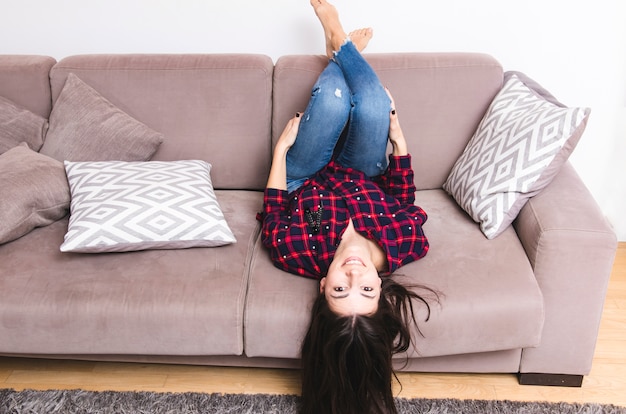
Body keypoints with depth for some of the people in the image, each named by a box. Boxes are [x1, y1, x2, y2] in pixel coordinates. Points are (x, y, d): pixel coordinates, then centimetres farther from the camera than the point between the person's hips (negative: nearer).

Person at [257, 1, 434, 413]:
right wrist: (396, 131, -12)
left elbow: (274, 216, -20)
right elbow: (406, 201, -16)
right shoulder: (406, 247, -39)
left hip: (303, 182, -1)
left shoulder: (302, 255, -44)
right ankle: (341, 44, 14)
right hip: (363, 180, 1)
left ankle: (342, 47, 16)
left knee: (334, 99, -24)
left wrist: (282, 148, -15)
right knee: (372, 103, -23)